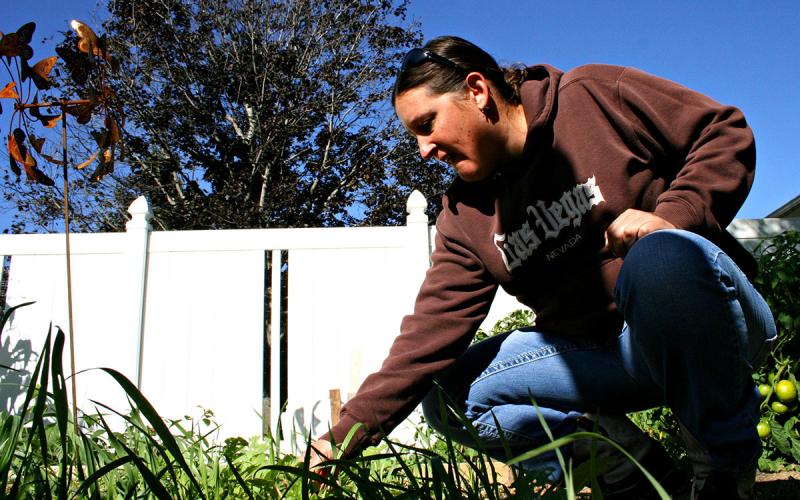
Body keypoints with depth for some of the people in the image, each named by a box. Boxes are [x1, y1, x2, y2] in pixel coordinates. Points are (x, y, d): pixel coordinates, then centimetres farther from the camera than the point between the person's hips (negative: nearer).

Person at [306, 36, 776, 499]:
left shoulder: (597, 96, -8)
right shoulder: (464, 216, 1)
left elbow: (725, 132, -6)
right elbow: (432, 329, -7)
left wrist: (673, 216, -23)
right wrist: (351, 432, -13)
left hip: (706, 321, -4)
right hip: (598, 350, 5)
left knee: (665, 255, -38)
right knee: (448, 394, -9)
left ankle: (727, 461, -12)